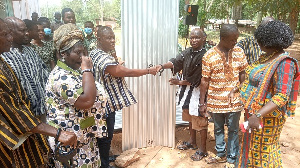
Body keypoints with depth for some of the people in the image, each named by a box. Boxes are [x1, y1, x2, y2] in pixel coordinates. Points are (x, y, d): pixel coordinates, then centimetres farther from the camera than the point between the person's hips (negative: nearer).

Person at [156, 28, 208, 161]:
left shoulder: (204, 56, -18)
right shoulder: (187, 52, 4)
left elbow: (197, 78, -20)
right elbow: (175, 62, -8)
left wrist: (179, 82, -15)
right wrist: (162, 66, -26)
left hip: (198, 92, -8)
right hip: (187, 90, 8)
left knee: (200, 121, 3)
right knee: (190, 117, 22)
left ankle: (203, 149, 18)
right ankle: (192, 142, 42)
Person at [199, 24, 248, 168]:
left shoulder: (239, 51, -3)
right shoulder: (209, 56, -11)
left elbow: (243, 73, 5)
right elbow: (204, 81, -7)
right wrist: (202, 103, -5)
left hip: (234, 100, 1)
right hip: (215, 101, -1)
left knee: (233, 130, 11)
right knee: (218, 129, 17)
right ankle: (221, 154, 37)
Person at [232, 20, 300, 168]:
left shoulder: (284, 63, -23)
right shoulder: (265, 57, 4)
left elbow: (282, 96, -30)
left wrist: (258, 115, -38)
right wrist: (236, 89, 15)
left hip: (267, 115, -8)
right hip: (253, 111, 8)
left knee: (261, 150, 9)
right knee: (251, 147, 24)